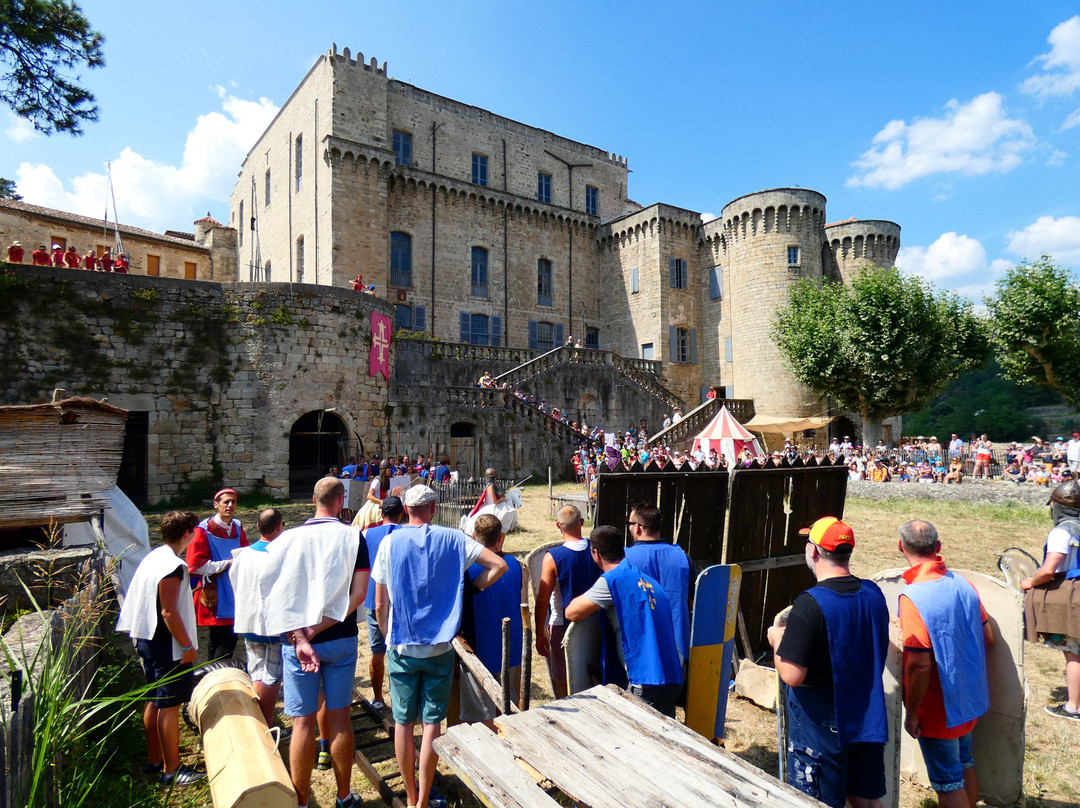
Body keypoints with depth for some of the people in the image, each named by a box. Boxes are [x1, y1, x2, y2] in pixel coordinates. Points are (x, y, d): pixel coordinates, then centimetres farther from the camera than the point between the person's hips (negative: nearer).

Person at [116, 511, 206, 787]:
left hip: (147, 640, 10)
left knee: (155, 701, 18)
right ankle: (171, 770, 8)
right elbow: (168, 612, -23)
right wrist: (188, 645, -16)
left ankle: (154, 760, 30)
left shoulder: (152, 557, 8)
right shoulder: (172, 566, -22)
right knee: (170, 705, -1)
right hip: (167, 644, -10)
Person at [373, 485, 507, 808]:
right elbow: (499, 565, -8)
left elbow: (380, 605, -1)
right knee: (432, 723, 9)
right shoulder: (452, 539, -5)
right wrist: (469, 589, 3)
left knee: (403, 722, 14)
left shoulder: (390, 543, -5)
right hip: (439, 648, 0)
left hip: (401, 647, 1)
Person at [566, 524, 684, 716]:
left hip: (648, 681, -9)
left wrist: (586, 597, 11)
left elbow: (572, 613, -11)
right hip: (673, 674, 9)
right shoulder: (644, 578, 12)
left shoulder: (612, 579, -13)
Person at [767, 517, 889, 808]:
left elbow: (792, 676, -27)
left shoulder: (810, 604, -26)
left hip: (821, 729, -6)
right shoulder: (873, 593, -3)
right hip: (869, 721, 7)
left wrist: (777, 641, -8)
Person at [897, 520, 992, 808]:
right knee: (964, 765, 27)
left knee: (948, 782, 10)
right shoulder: (963, 584, -6)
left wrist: (911, 713, -15)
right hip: (970, 697, 7)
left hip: (939, 707, -7)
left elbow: (919, 665, -28)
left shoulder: (912, 597, -29)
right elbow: (987, 637, 6)